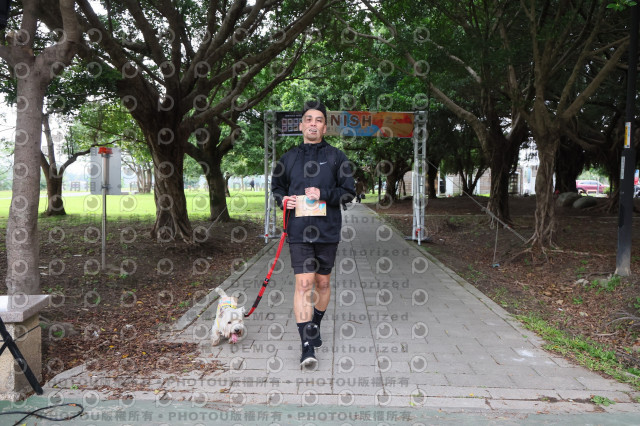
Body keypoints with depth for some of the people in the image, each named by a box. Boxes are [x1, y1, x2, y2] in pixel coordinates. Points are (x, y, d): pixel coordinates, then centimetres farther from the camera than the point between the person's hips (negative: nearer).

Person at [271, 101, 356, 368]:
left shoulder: (336, 157, 4)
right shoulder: (289, 158, 9)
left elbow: (349, 192, 2)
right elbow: (277, 187, 21)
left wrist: (324, 194, -14)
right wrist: (283, 199, -1)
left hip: (327, 230, 0)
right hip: (299, 231, 0)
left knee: (323, 282, 12)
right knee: (303, 283, -9)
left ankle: (315, 326, 36)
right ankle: (307, 345, -6)